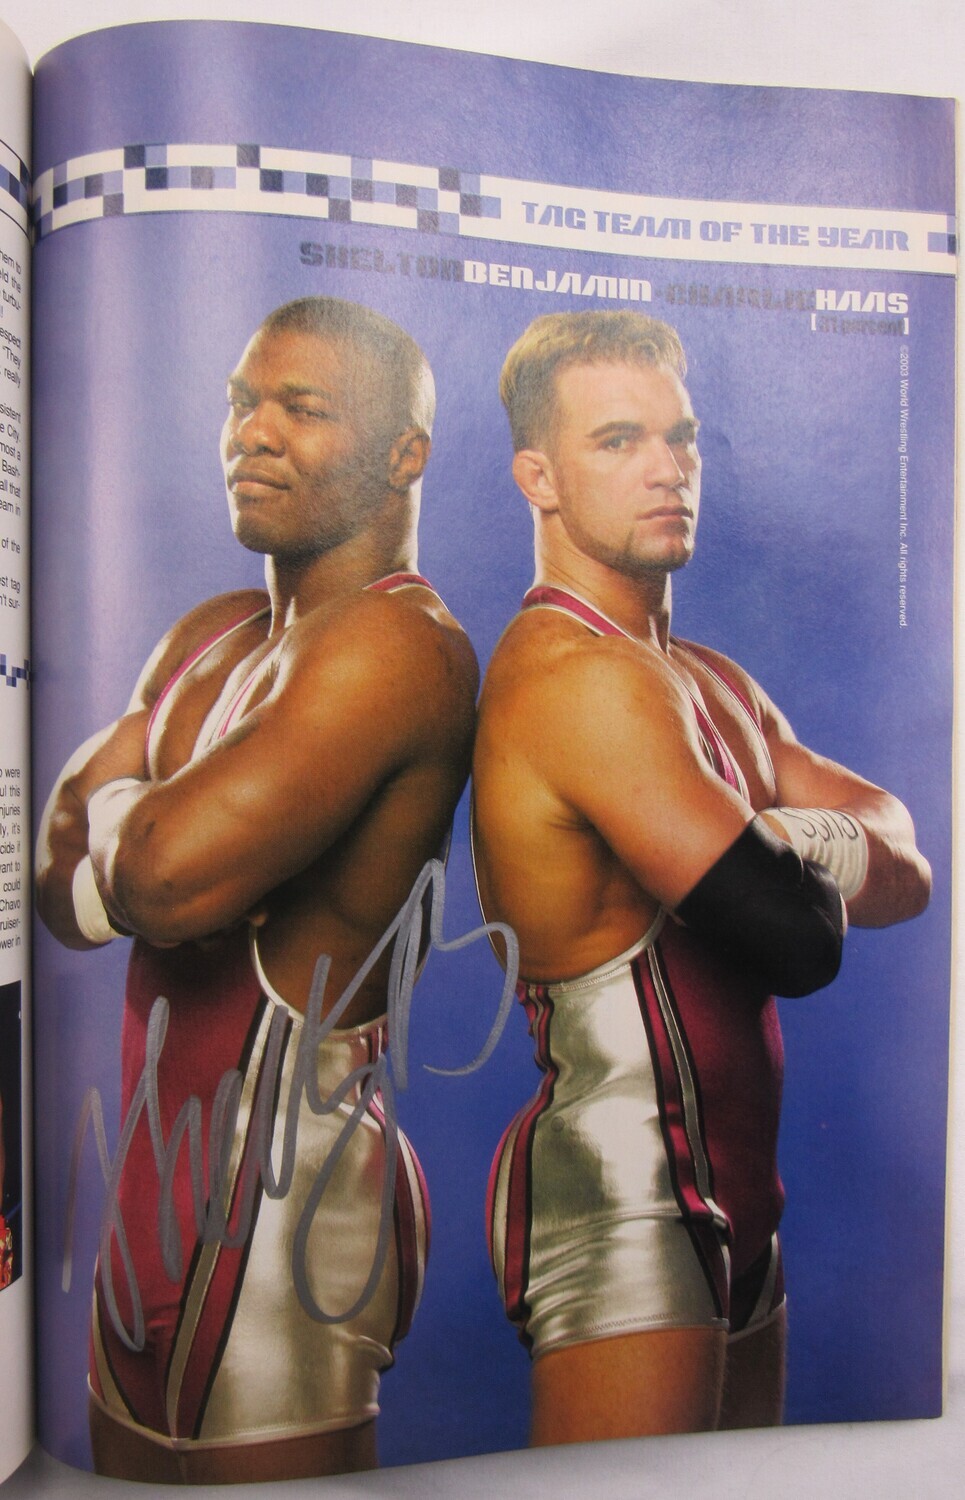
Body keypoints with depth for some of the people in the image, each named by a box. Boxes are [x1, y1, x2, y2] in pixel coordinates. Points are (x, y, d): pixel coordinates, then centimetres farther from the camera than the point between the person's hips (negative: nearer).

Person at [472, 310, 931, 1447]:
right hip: (621, 1211, -9)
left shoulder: (711, 683, 12)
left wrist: (770, 843, -13)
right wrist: (814, 849, -3)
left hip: (728, 1203, 9)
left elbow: (905, 869, 7)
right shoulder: (576, 673, -20)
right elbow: (797, 934, -25)